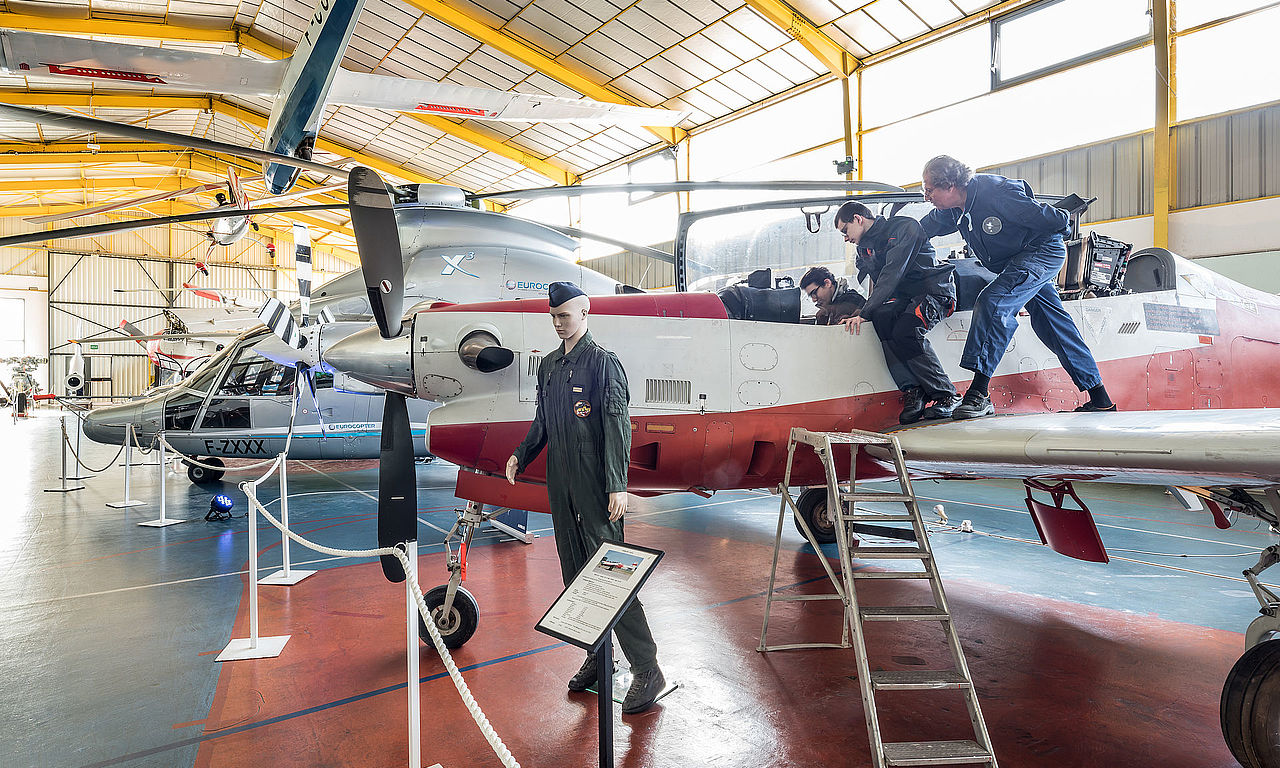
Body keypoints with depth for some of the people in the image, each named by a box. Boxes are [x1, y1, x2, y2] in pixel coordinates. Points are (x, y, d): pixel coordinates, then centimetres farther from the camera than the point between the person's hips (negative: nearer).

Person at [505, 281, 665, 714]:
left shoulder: (602, 362, -7)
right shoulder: (549, 366, 15)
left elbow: (616, 426, -14)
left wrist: (617, 486, -21)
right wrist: (521, 456, 7)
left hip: (595, 486, -7)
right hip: (560, 484, 7)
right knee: (575, 575, 13)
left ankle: (647, 671, 3)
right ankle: (598, 657, 28)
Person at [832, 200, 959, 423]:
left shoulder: (904, 227, -12)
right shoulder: (865, 247, 14)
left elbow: (892, 274, -23)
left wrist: (865, 313, -29)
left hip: (935, 289, -6)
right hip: (904, 296, 6)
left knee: (905, 331, -33)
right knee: (881, 316, -29)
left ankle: (946, 396, -22)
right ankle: (912, 391, -30)